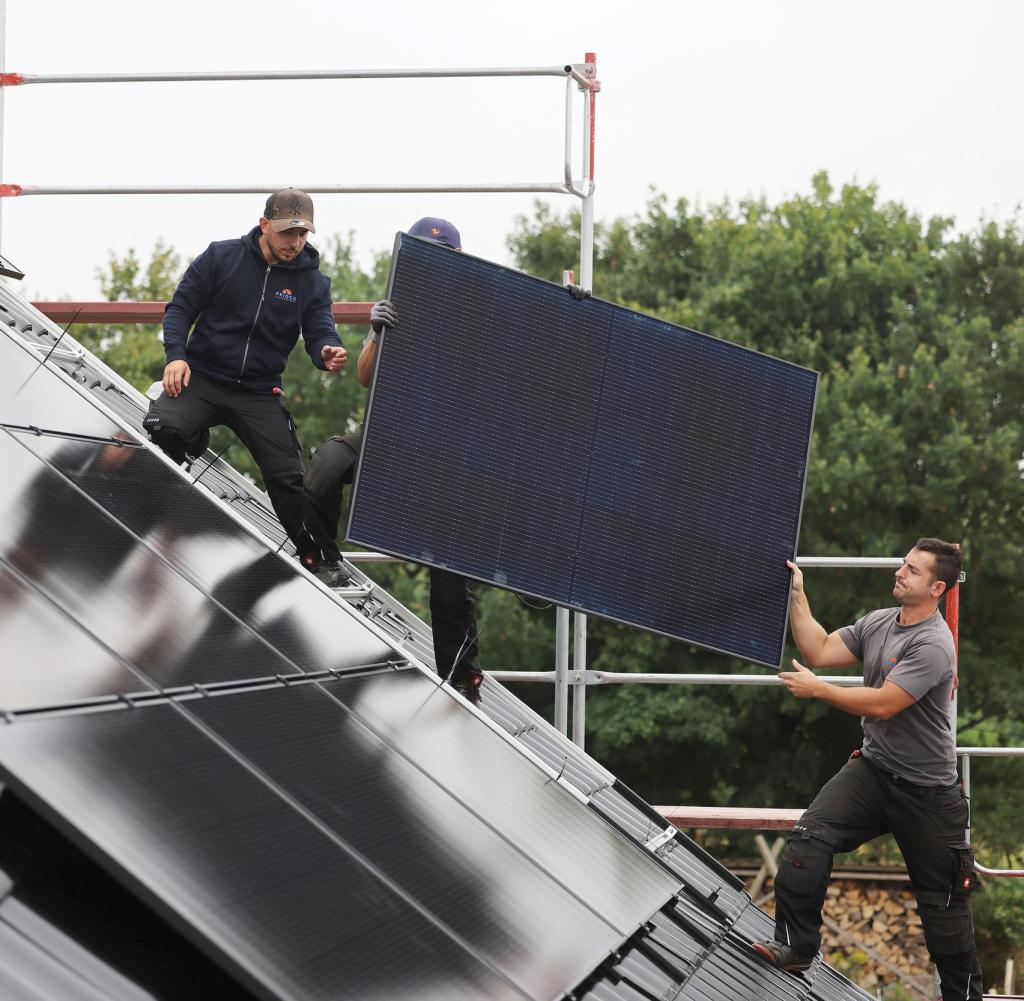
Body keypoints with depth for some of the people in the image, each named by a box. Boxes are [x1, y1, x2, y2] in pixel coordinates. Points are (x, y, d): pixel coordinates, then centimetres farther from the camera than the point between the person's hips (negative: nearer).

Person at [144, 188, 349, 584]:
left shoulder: (312, 281, 5)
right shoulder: (222, 257, -1)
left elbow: (320, 332, -2)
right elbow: (180, 307, 1)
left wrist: (328, 353, -28)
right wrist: (175, 355, -16)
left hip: (259, 393, 2)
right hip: (201, 377, -1)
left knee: (288, 478, -5)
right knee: (160, 429, -31)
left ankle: (316, 556, 11)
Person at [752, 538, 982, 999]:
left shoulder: (933, 645, -22)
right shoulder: (877, 622, 3)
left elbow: (882, 704, -27)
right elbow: (820, 651, 4)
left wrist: (817, 689, -20)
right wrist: (797, 598, -3)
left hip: (927, 791, -6)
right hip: (873, 768, 6)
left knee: (942, 901, 5)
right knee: (810, 836, -16)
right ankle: (796, 947, -7)